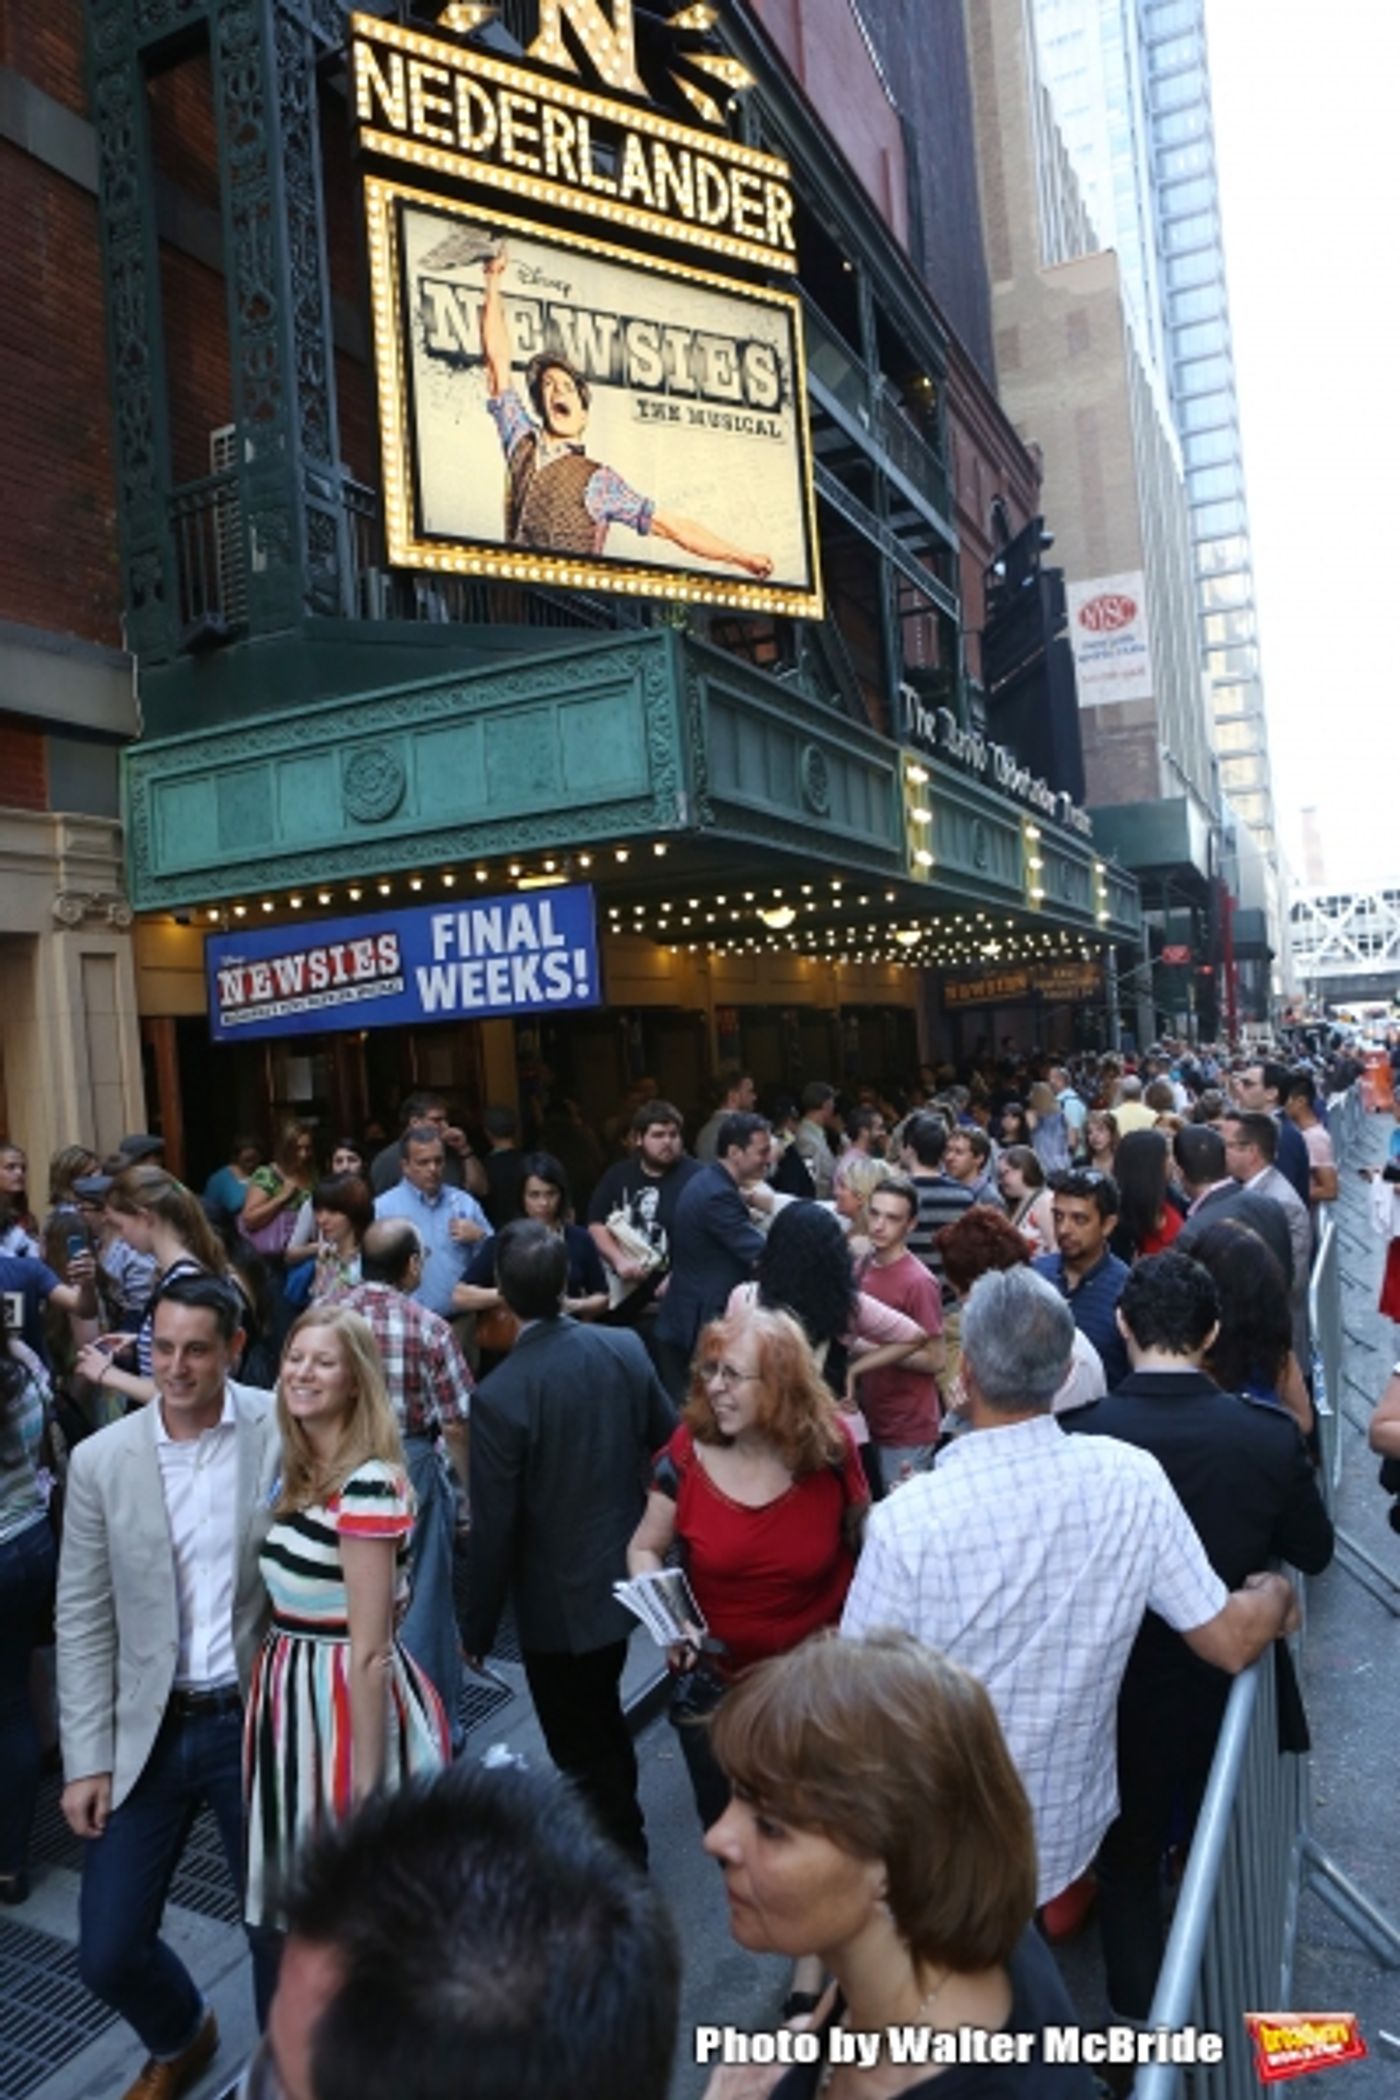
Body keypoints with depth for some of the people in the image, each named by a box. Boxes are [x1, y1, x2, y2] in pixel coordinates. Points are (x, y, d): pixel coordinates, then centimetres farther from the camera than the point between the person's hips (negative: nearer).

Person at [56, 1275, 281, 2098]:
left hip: (256, 1716, -2)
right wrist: (87, 1759, -2)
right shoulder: (101, 1460, -7)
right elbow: (83, 1623, -1)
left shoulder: (286, 1430, -13)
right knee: (108, 1950, 12)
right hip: (147, 1730, 2)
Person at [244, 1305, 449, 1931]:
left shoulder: (367, 1487, -23)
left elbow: (368, 1652, -21)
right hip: (292, 1693, 8)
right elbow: (286, 1596, 10)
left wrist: (365, 1783, -17)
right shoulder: (294, 1472, 4)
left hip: (352, 1702, -8)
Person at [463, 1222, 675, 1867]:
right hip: (626, 1577, 7)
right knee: (603, 1723, 30)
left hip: (558, 1602, -6)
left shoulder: (499, 1396, -25)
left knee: (583, 1753, 15)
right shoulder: (625, 1349, -11)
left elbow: (493, 1529, -19)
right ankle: (621, 1842, 50)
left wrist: (477, 1629, -4)